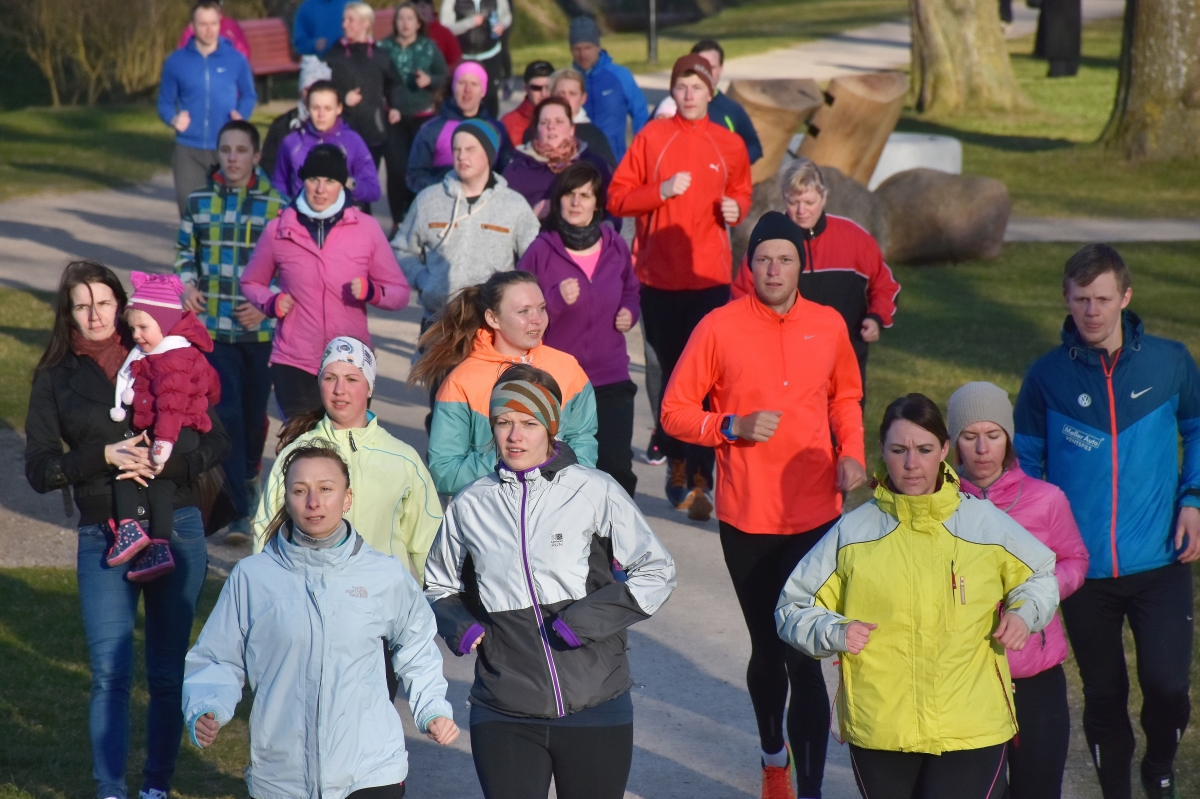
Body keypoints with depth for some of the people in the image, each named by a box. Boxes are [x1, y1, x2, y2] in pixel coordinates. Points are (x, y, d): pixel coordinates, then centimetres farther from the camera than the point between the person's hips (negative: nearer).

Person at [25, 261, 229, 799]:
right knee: (109, 675, -6)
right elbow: (39, 470, -1)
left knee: (168, 673, 7)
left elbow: (216, 442, 3)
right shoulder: (56, 378, 6)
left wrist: (165, 465, -15)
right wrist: (104, 456, -15)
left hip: (176, 531, 0)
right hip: (104, 539, 0)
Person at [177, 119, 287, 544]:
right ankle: (239, 512, -8)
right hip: (213, 326, 0)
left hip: (261, 328, 0)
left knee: (254, 411, 15)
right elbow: (185, 250, 12)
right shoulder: (199, 202, 1)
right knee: (226, 413, -8)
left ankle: (248, 474, 45)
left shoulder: (275, 206, -5)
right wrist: (187, 284, -7)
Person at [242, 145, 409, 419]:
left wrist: (371, 291, -15)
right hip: (294, 365, 0)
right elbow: (251, 282, 17)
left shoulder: (366, 228, 3)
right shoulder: (279, 230, 4)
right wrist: (271, 303, -4)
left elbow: (400, 293, 5)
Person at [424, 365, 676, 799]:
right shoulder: (470, 505, 4)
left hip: (595, 709, -1)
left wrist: (591, 616, -13)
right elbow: (439, 586, 19)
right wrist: (456, 624, -2)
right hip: (503, 714, 1)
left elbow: (657, 571, 0)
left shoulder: (594, 491, -4)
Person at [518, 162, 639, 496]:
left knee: (616, 469, -4)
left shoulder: (615, 247, 3)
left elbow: (630, 291, 22)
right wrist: (556, 299, -23)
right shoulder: (541, 251, -6)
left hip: (611, 381, 2)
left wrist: (630, 312, 1)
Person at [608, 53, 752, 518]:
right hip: (659, 276, 0)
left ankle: (699, 480, -5)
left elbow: (741, 193, 22)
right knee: (671, 373, 7)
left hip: (710, 276, 0)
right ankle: (676, 460, 25)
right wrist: (662, 191, -15)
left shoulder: (728, 145, 6)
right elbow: (617, 197, -1)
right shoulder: (652, 137, 1)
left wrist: (736, 209, 0)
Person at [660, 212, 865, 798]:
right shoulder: (719, 328, -7)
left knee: (805, 657, -8)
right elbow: (675, 412, -3)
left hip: (816, 515, 0)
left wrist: (851, 453, 3)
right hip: (747, 518, 0)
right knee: (768, 648, 15)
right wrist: (733, 427, -18)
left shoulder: (828, 326, 2)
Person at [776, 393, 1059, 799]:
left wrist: (1025, 612, -1)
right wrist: (833, 632, -12)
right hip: (878, 733, 1)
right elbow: (793, 609, 8)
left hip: (972, 732, -1)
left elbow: (1041, 575, 19)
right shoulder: (852, 532, 1)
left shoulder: (987, 524, 2)